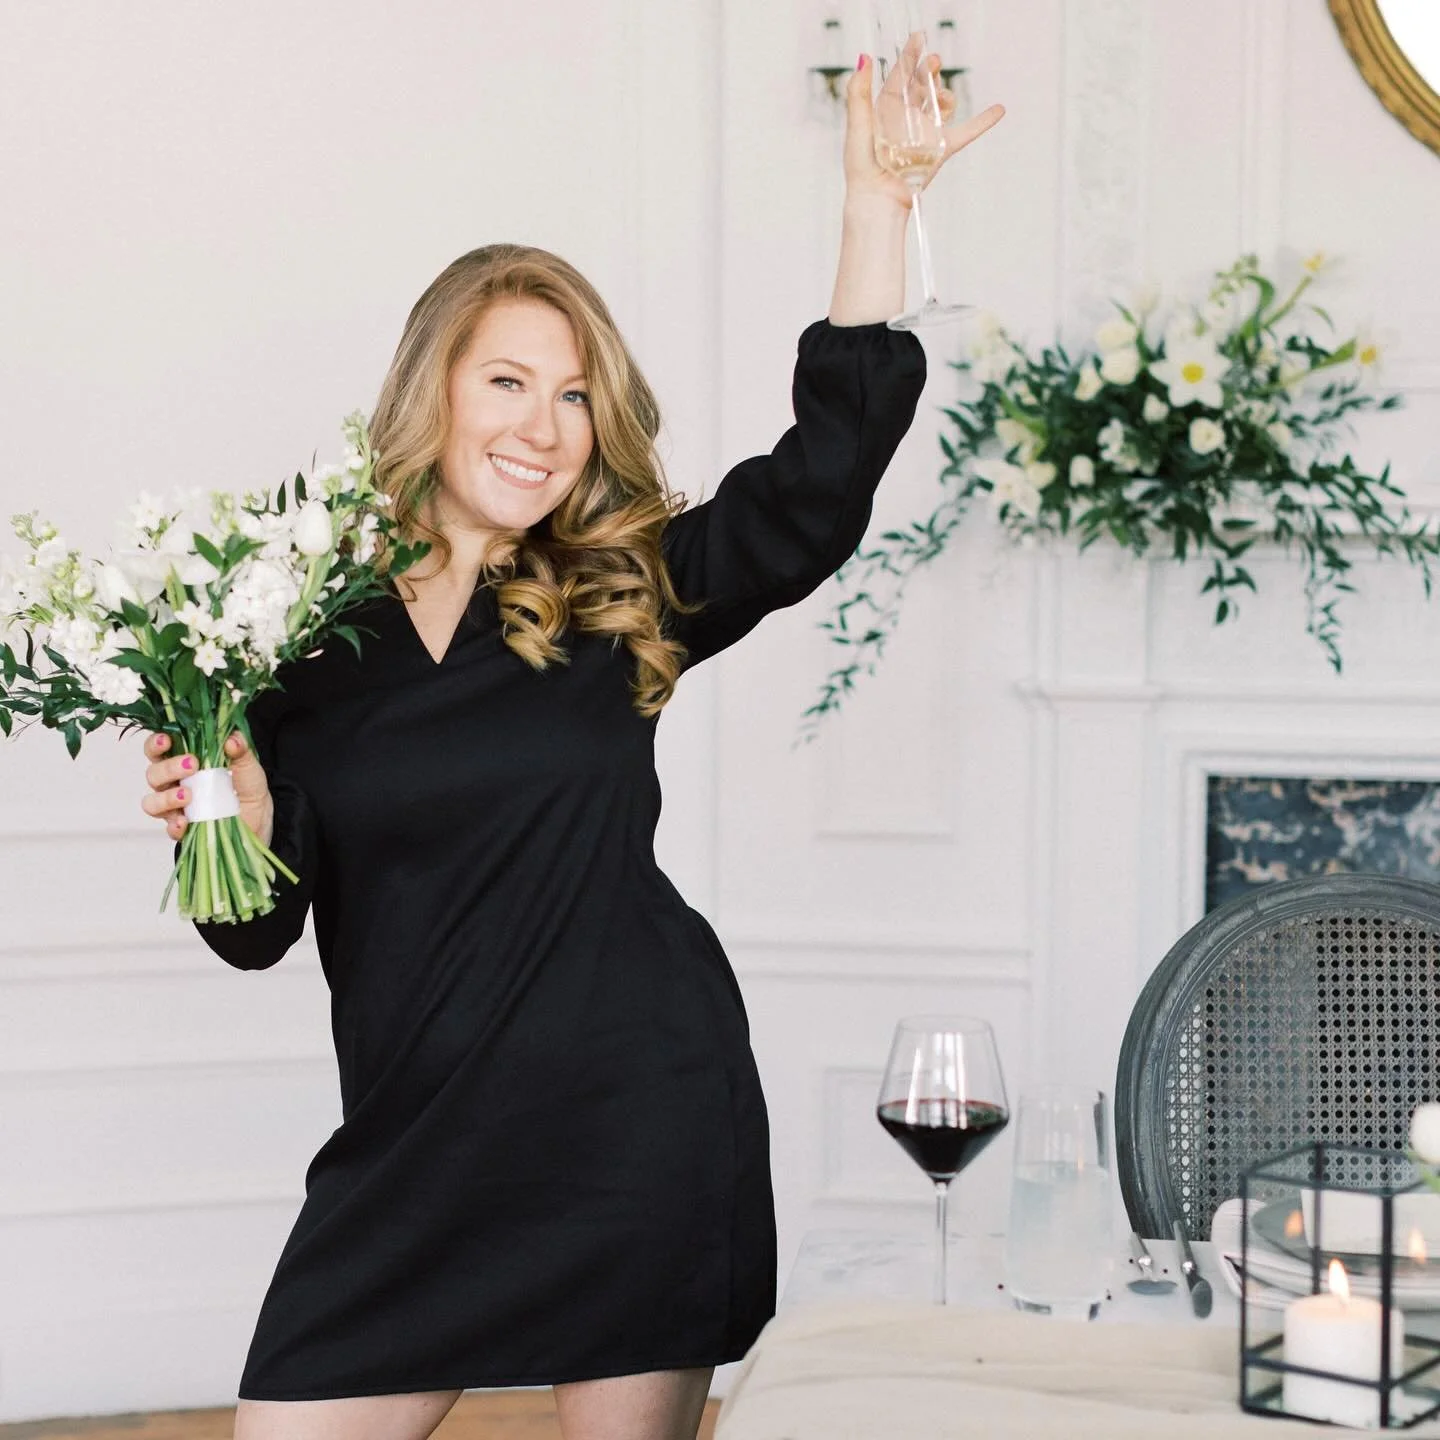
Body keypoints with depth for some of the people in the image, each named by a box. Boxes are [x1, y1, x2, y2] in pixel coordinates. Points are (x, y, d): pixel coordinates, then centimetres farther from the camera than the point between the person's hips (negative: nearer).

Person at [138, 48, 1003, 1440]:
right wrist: (232, 808, -19)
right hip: (415, 1150, 1)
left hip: (641, 1125, 0)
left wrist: (877, 203, -7)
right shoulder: (305, 623, 2)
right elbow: (259, 928, 2)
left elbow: (832, 459, -5)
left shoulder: (625, 597, 3)